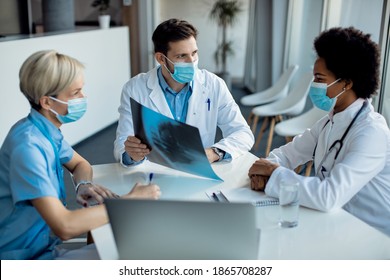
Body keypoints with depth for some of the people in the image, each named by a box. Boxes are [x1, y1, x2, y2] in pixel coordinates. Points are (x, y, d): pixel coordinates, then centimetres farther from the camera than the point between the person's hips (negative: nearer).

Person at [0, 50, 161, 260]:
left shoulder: (46, 130, -1)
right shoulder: (28, 146, -27)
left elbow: (80, 164, 17)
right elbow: (64, 227, -33)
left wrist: (84, 184, -7)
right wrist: (130, 200, -25)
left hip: (45, 239, 8)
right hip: (27, 256, -8)